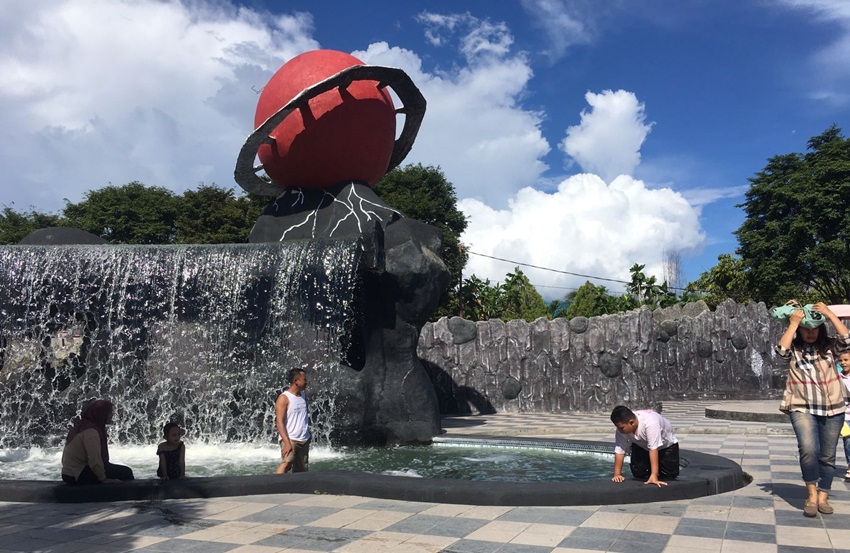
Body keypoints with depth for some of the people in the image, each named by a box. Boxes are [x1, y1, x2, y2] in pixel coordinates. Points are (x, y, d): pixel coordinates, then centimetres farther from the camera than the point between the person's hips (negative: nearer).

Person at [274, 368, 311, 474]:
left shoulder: (304, 396, 13)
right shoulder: (284, 398, -9)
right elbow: (279, 422, -15)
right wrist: (287, 443, -23)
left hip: (304, 440, 7)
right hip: (290, 439, -7)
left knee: (301, 471, 7)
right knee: (287, 462, -29)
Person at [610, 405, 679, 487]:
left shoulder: (650, 422, -44)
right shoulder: (622, 427, -30)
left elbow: (653, 449, -44)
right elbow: (619, 450, -25)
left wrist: (654, 476, -45)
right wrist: (617, 474, -26)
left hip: (666, 444, -3)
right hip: (641, 446, 3)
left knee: (670, 475, -13)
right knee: (638, 474, -11)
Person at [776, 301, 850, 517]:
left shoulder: (829, 346, 5)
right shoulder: (793, 350, 1)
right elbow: (781, 349, -20)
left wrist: (830, 314, -11)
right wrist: (793, 323, -14)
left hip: (832, 409, 2)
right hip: (802, 408, -2)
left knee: (827, 456, 9)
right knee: (808, 449, -21)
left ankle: (823, 497, 22)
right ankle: (811, 494, -4)